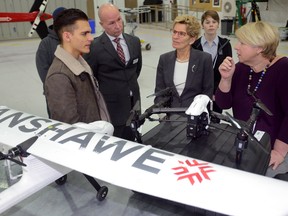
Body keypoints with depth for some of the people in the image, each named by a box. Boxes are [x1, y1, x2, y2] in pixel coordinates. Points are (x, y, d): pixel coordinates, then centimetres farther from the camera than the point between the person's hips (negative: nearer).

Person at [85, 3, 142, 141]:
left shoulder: (134, 41, 4)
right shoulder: (95, 47, -13)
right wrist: (101, 95, 4)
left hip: (133, 103, 5)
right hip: (111, 106, -5)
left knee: (130, 143, 15)